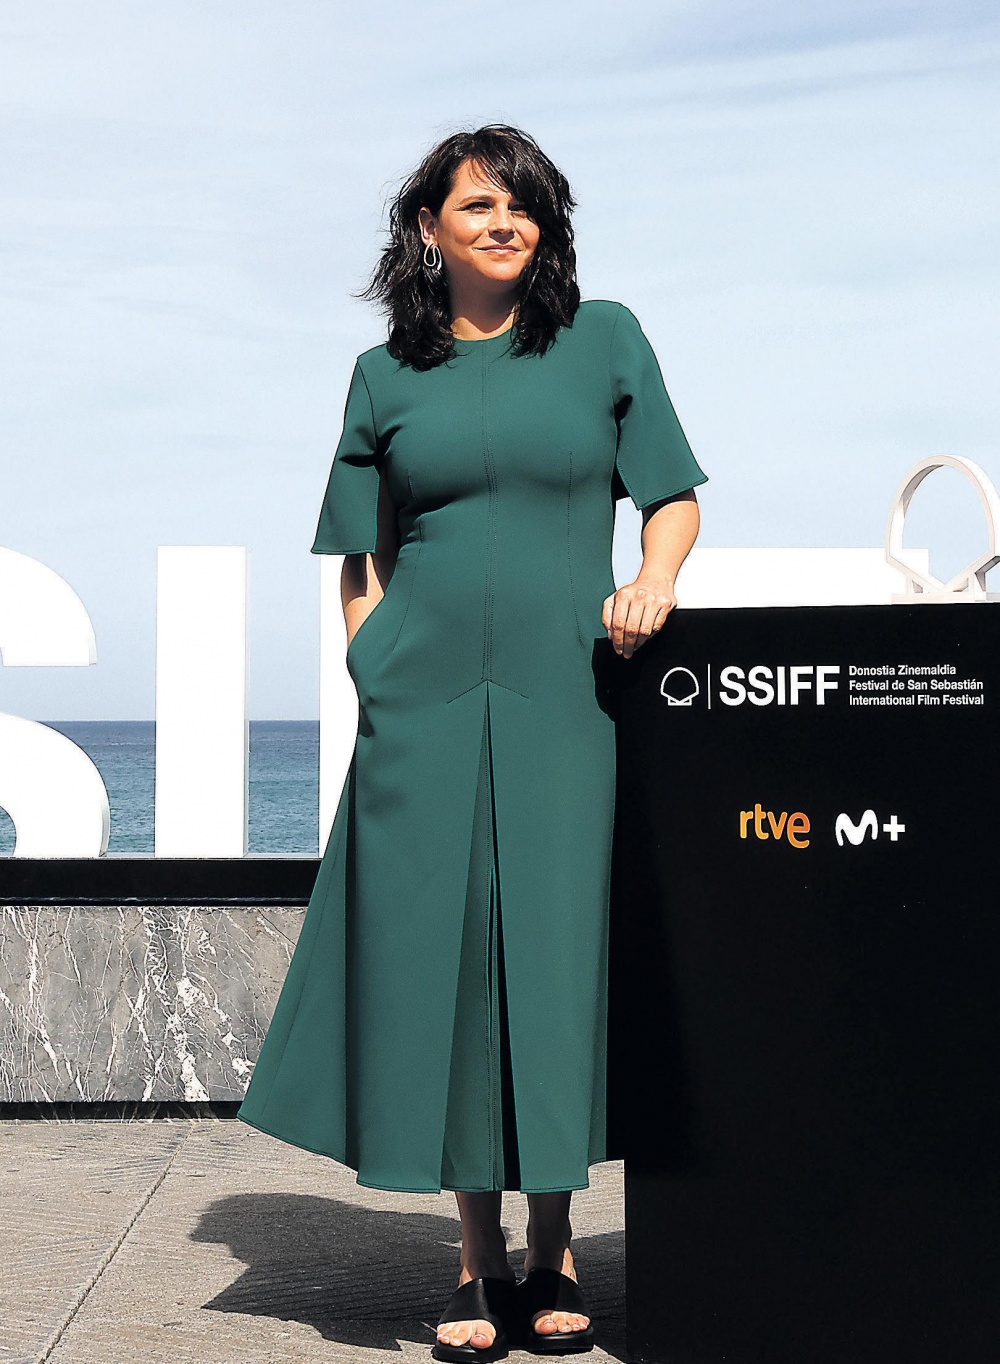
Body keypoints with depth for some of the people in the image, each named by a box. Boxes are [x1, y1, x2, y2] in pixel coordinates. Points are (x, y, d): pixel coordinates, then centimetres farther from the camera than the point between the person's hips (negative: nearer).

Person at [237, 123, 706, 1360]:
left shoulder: (605, 339, 9)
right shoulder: (386, 375, 11)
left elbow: (672, 494, 9)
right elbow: (362, 560, 12)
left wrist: (654, 577, -11)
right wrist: (372, 684, 0)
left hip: (567, 698, -1)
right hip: (425, 702, 1)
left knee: (556, 954, -1)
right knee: (437, 956, -1)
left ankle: (552, 1250, 13)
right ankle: (478, 1260, 9)